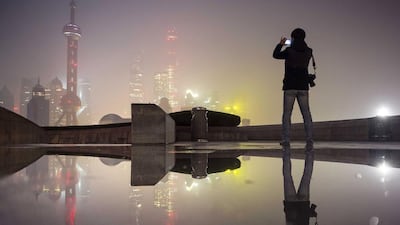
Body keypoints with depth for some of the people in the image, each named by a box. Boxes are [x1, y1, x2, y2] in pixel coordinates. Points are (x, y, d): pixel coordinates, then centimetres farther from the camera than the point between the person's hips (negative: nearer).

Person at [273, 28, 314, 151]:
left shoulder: (289, 50, -5)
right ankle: (309, 140, -8)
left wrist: (280, 44, 24)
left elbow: (276, 55, 10)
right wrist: (293, 46, 30)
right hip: (303, 87, 3)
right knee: (306, 114, 2)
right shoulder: (308, 51, 6)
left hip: (290, 87, -3)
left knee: (287, 114, 0)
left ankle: (286, 141, -7)